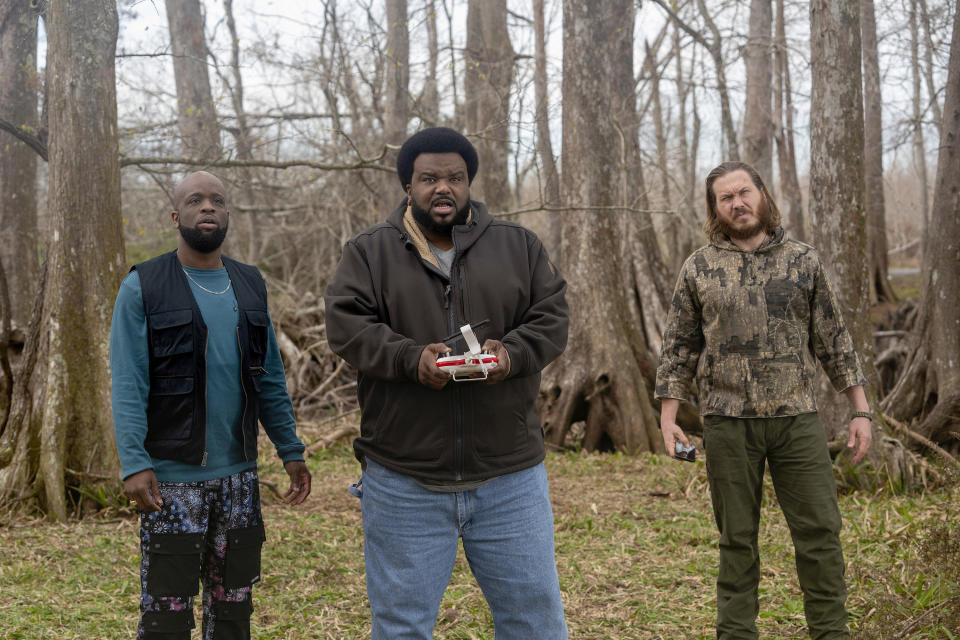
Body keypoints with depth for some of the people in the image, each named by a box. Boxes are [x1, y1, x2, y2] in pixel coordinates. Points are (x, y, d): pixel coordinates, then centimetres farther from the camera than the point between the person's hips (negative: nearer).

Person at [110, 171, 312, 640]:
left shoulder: (249, 285, 11)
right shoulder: (143, 287, -4)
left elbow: (270, 379, 13)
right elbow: (128, 385, -10)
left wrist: (291, 451, 8)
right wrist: (134, 463, -19)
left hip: (238, 474, 5)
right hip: (172, 477, -5)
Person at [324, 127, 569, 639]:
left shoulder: (519, 246, 10)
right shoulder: (368, 252, 5)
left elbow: (551, 318, 4)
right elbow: (346, 327, -6)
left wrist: (512, 353, -17)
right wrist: (411, 358, -22)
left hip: (510, 478, 1)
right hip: (404, 479, -1)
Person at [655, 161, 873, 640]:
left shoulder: (803, 260, 6)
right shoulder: (698, 269, 5)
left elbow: (833, 340, 8)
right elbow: (678, 347, 7)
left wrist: (860, 411, 4)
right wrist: (668, 418, 0)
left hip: (797, 420, 1)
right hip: (728, 424, 0)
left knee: (820, 531, 1)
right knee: (737, 538, 7)